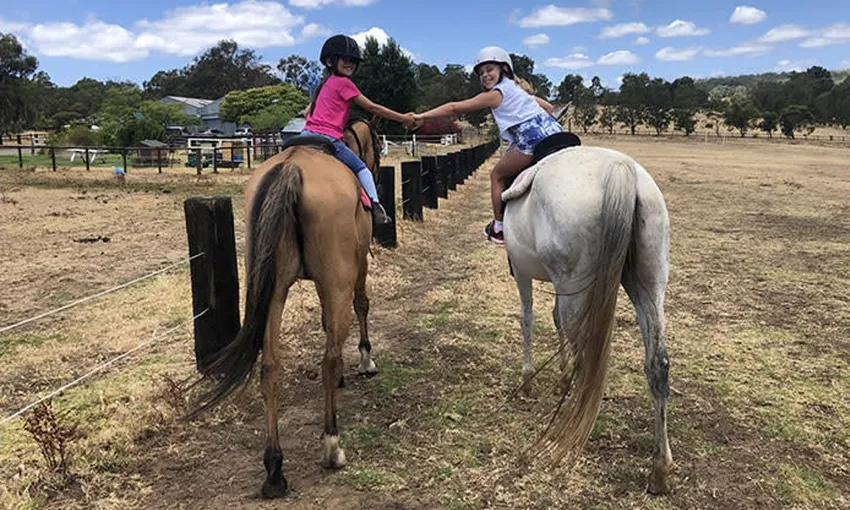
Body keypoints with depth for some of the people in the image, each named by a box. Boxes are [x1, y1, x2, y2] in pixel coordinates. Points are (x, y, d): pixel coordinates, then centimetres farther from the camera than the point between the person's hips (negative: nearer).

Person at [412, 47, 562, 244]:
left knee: (497, 175, 8)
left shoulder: (494, 94, 3)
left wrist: (423, 116, 6)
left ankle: (498, 227, 13)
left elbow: (455, 108, 3)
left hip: (532, 138, -8)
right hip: (555, 131, 9)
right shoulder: (518, 88, 27)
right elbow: (548, 107, 31)